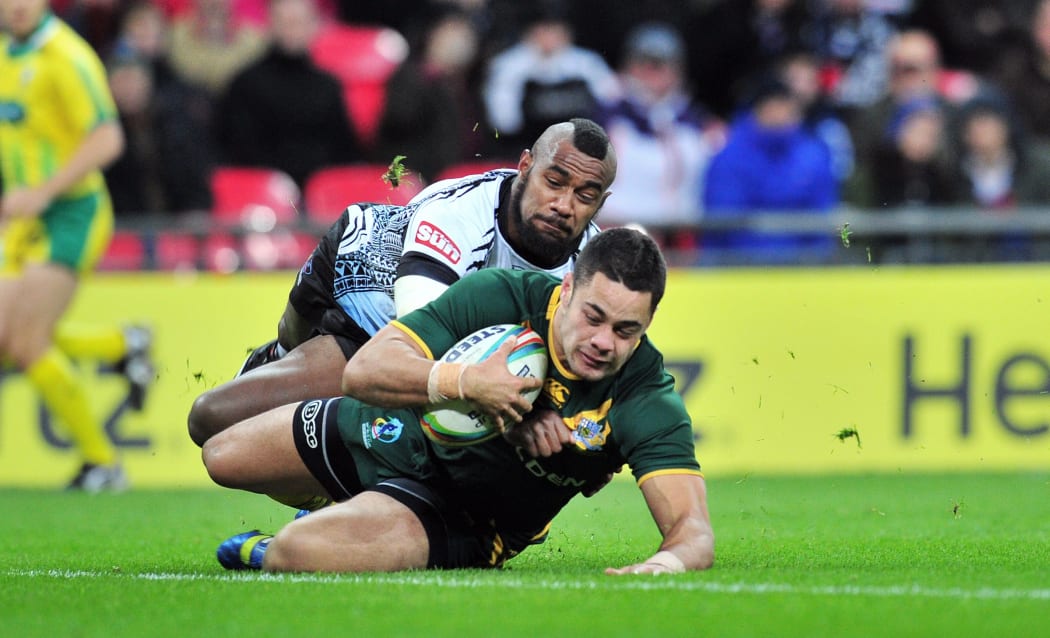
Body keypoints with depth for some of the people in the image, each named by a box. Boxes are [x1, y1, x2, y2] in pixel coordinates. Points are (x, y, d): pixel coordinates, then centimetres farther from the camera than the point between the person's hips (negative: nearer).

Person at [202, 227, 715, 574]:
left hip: (459, 519, -2)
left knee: (297, 552, -29)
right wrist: (466, 381, -46)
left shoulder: (648, 399, -29)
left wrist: (668, 562, -60)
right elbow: (362, 370, -28)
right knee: (223, 458, 16)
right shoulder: (502, 296, -27)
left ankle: (264, 554, 11)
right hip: (403, 436, 3)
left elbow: (691, 526, -35)